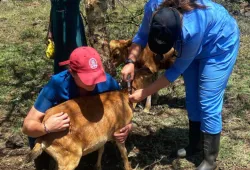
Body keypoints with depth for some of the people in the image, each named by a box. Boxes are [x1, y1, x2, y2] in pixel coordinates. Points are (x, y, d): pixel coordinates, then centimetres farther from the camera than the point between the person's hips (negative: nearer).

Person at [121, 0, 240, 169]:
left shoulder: (192, 30, -44)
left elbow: (178, 69, -28)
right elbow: (142, 35, -7)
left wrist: (144, 93, -24)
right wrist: (131, 61, -21)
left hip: (220, 44, -6)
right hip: (194, 44, 7)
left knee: (208, 102, -8)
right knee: (192, 98, 11)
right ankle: (195, 144, 29)